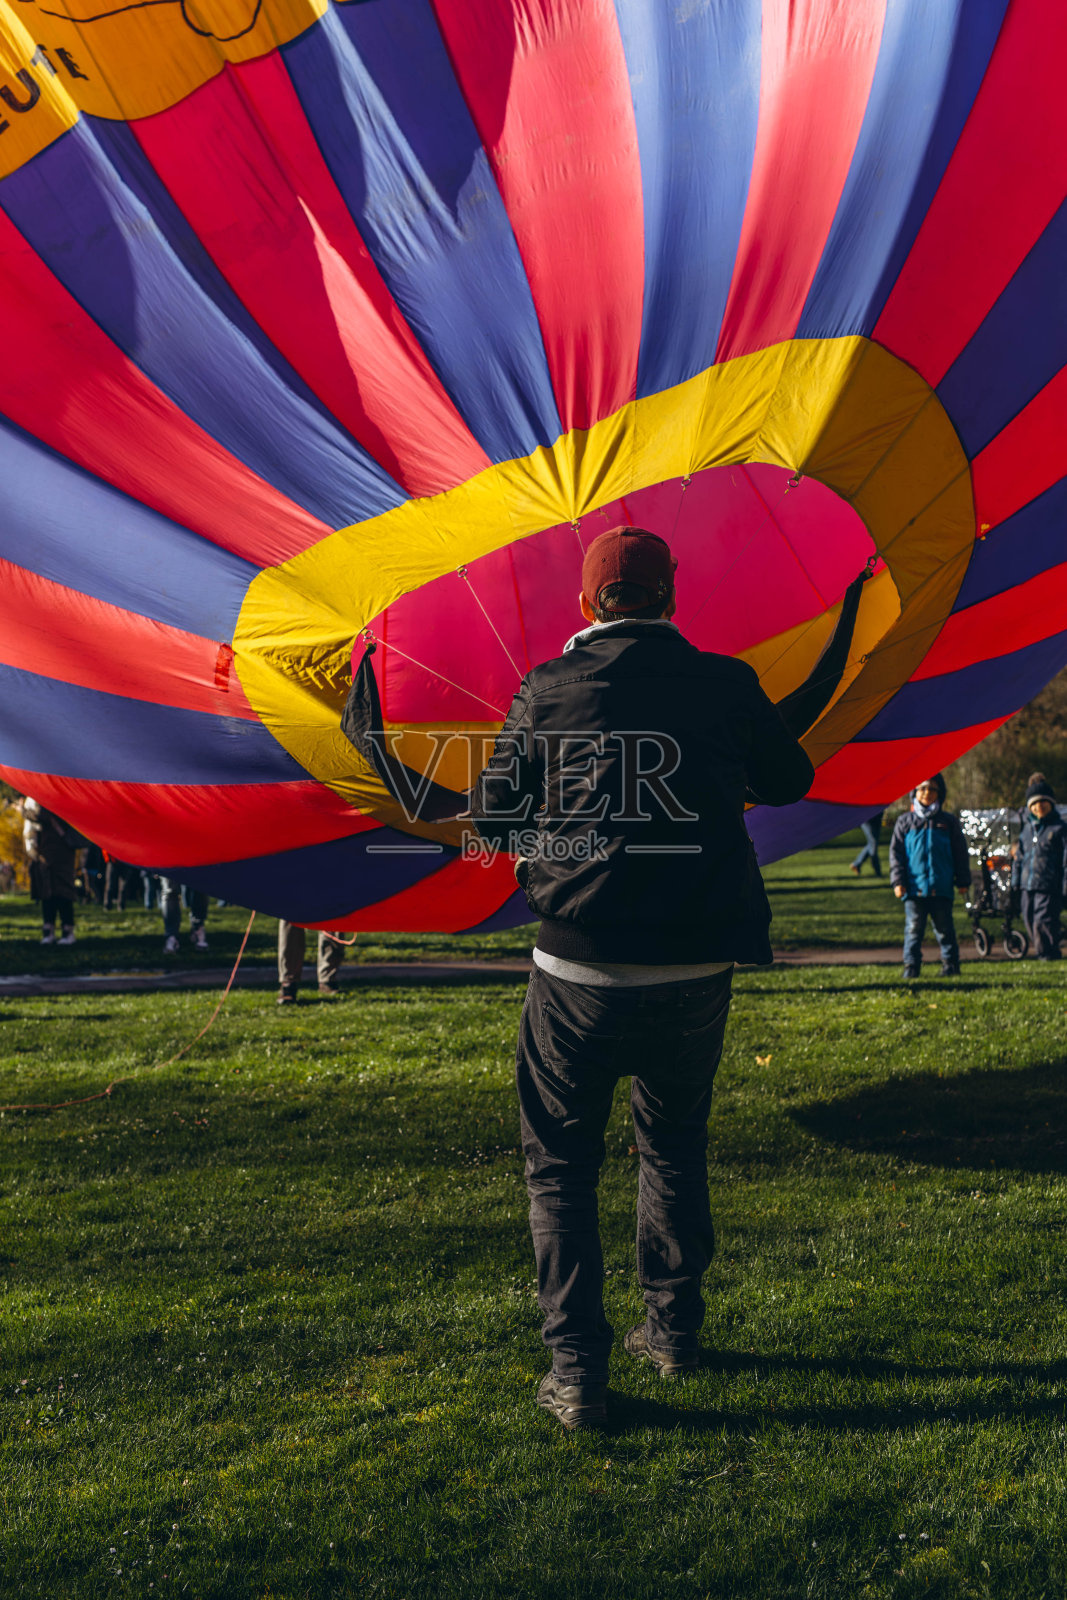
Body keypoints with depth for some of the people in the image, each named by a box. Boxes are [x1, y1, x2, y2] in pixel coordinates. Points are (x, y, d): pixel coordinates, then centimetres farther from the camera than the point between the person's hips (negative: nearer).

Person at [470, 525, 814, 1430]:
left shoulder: (547, 690, -3)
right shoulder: (724, 686, -1)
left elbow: (493, 819, 3)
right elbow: (791, 781, 15)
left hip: (579, 973, -2)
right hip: (694, 973, 2)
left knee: (560, 1166, 14)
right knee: (675, 1151, 24)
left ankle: (578, 1369, 9)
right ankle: (673, 1331, 34)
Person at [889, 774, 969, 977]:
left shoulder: (949, 821, 9)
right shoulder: (905, 821, 8)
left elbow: (960, 853, 12)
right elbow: (896, 852, 6)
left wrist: (963, 881, 9)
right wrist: (897, 881, -3)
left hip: (941, 887, 0)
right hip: (914, 886, 0)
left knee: (944, 928, 5)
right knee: (913, 928, -1)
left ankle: (950, 965, 13)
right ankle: (911, 966, 2)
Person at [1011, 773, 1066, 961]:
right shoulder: (1028, 827, 14)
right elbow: (1019, 855, 22)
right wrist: (1015, 879, 18)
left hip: (1049, 886, -6)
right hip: (1028, 885, 6)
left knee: (1043, 921, -10)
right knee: (1029, 919, 10)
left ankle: (1047, 952, 5)